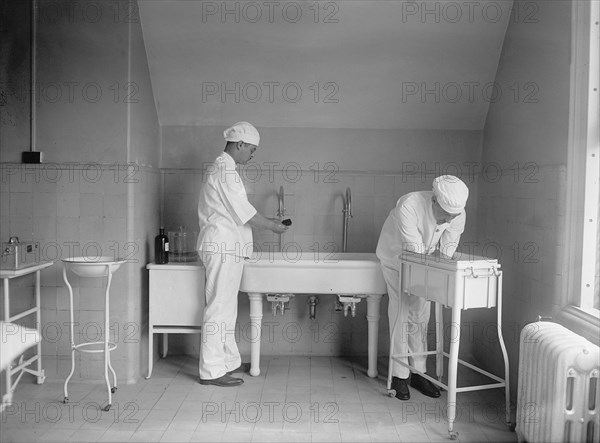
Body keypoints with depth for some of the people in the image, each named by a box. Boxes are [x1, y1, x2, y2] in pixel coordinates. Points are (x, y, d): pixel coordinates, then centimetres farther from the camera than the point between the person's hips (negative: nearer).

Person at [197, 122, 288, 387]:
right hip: (223, 248, -11)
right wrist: (272, 225, -3)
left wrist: (267, 221, 18)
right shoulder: (225, 171, -14)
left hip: (224, 247, 11)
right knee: (219, 308, -6)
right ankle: (211, 371, 1)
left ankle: (229, 361, 26)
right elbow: (244, 212, -17)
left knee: (226, 308, 15)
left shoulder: (219, 168, 19)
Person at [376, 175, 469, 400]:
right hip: (396, 257, -4)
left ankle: (419, 372, 14)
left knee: (421, 314, 4)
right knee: (401, 312, -8)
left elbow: (448, 247, -12)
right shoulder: (409, 206, -37)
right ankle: (399, 375, 1)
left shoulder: (458, 214, -22)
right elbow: (414, 249, -35)